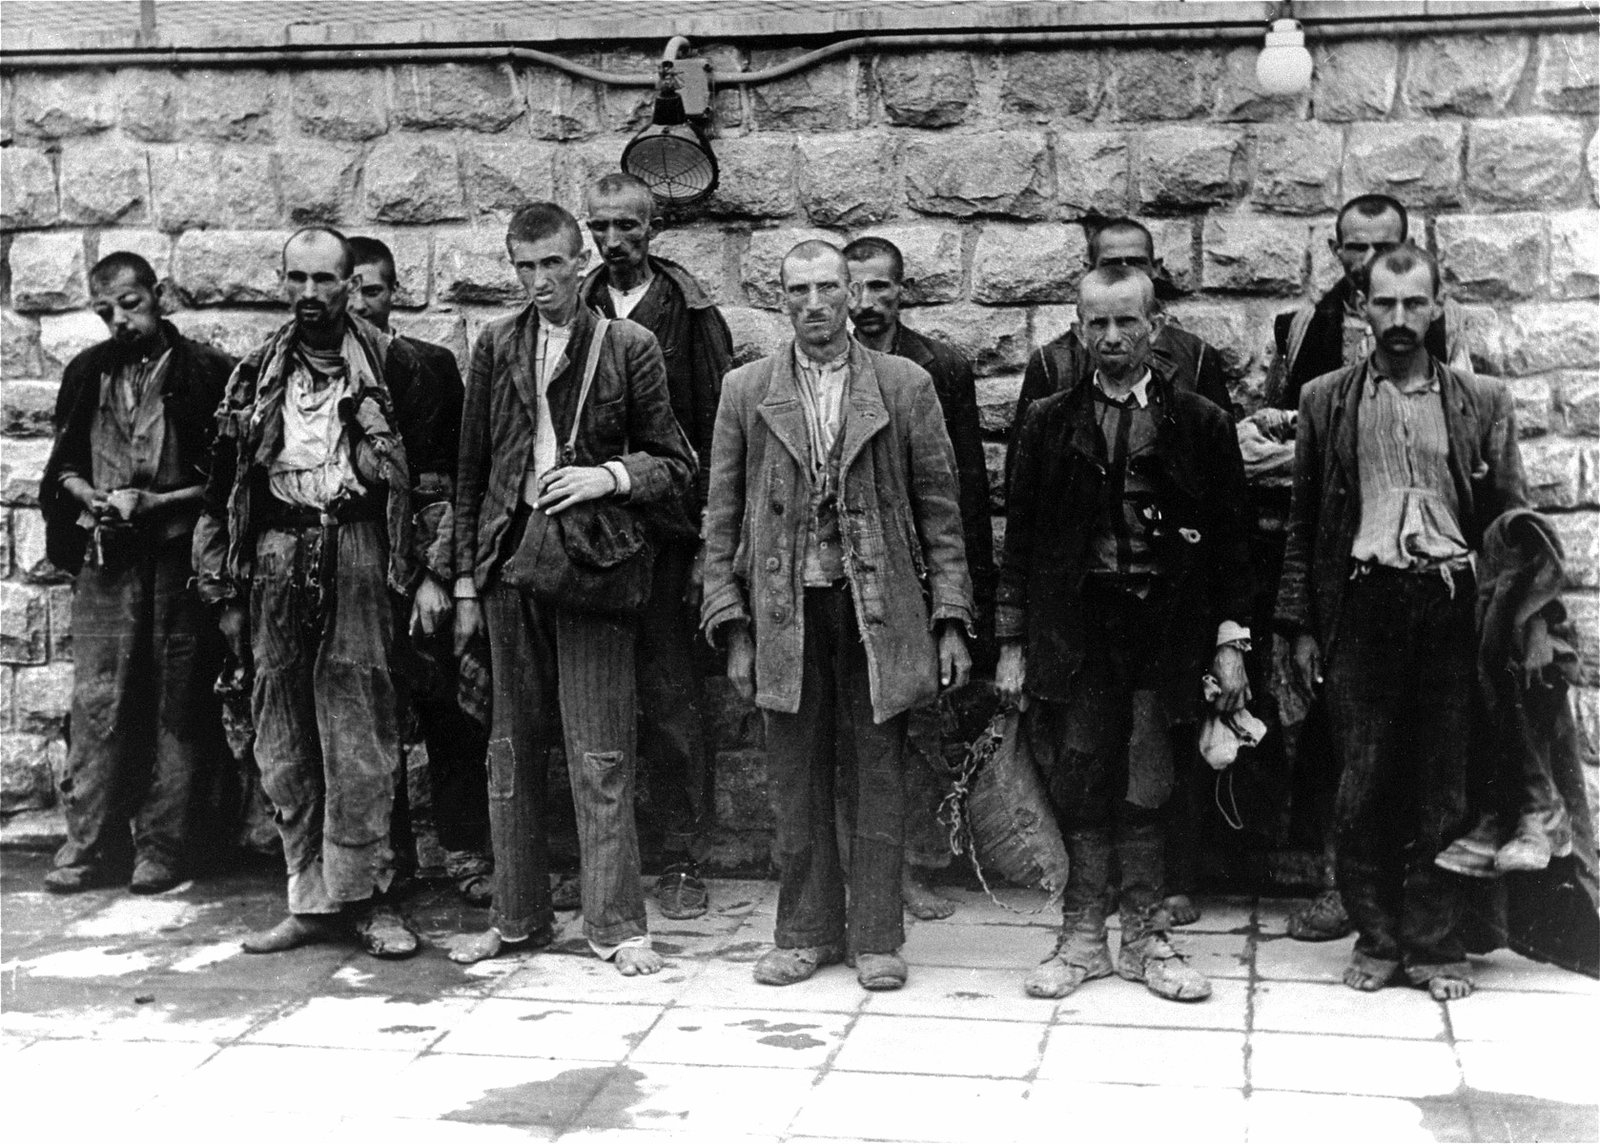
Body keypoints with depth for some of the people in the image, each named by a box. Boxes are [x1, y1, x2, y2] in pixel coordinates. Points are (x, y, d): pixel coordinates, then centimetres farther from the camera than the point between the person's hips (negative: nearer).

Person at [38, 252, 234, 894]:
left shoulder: (206, 372, -1)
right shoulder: (87, 374, 12)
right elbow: (62, 466, 19)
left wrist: (159, 501, -12)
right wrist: (90, 497, -2)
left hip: (180, 556, -3)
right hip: (105, 558, 3)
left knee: (177, 707, 1)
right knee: (96, 703, 0)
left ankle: (162, 847, 8)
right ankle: (89, 845, 6)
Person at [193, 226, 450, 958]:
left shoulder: (391, 363, 4)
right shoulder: (257, 373, 14)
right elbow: (222, 487, 15)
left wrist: (432, 569, 1)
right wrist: (222, 590, 10)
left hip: (357, 558, -3)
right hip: (275, 560, 3)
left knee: (359, 742, -5)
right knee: (283, 747, 4)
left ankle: (361, 895, 4)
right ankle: (311, 901, 11)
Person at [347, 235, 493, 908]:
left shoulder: (432, 366, 4)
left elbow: (454, 475, -1)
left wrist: (439, 571, -9)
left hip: (425, 557, -1)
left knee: (451, 715, 0)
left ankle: (467, 857, 8)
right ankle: (386, 853, 16)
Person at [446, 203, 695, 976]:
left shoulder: (629, 347, 1)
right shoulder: (495, 346, 10)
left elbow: (675, 463, 4)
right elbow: (471, 469, 12)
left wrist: (611, 476, -15)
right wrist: (466, 578, 8)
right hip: (509, 559, 4)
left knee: (600, 754, -4)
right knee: (511, 747, 9)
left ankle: (615, 925, 3)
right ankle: (517, 918, 20)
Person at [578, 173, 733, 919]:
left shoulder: (691, 317, 1)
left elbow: (715, 437, -2)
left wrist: (709, 541, -8)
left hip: (665, 531, -3)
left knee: (670, 696, -1)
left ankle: (680, 858, 8)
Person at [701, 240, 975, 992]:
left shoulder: (905, 386, 3)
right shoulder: (745, 391, 7)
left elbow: (940, 510, 3)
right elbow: (723, 516, 7)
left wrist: (950, 619, -2)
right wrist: (732, 625, 1)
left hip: (879, 609, -1)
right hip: (784, 611, 1)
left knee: (879, 780, 4)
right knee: (796, 783, 7)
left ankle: (876, 938, 14)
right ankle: (806, 932, 19)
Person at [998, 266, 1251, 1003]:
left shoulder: (1200, 424, 4)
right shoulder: (1049, 423, 7)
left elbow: (1229, 541, 5)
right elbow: (1020, 539, 7)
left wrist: (1229, 641, -1)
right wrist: (1012, 644, 3)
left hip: (1166, 631, -1)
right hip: (1074, 631, 1)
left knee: (1146, 795, 2)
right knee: (1081, 791, 3)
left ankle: (1146, 940, 15)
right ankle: (1083, 937, 14)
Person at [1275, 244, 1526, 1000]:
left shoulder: (1482, 403, 9)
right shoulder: (1326, 400, 9)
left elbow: (1511, 518, 9)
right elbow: (1303, 521, 10)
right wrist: (1300, 626, 4)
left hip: (1453, 604, 0)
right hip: (1362, 603, 0)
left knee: (1445, 783, 2)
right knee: (1364, 782, 1)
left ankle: (1437, 946, 10)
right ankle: (1377, 939, 12)